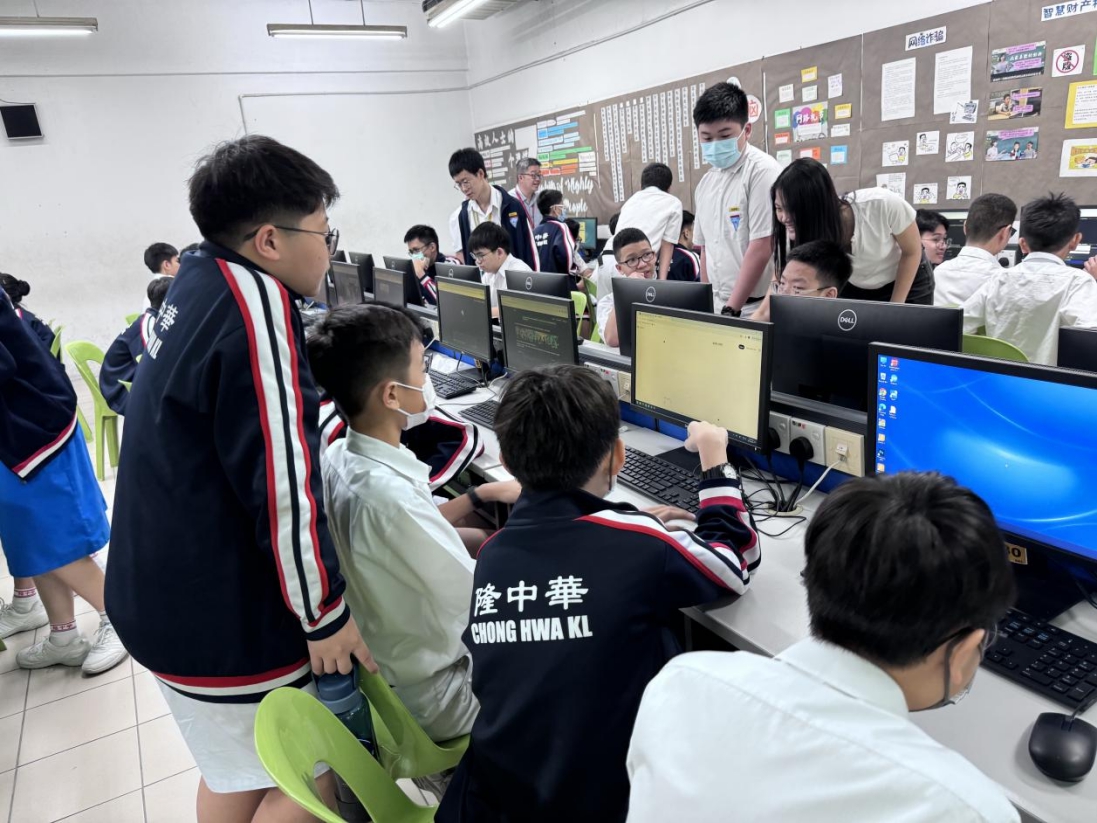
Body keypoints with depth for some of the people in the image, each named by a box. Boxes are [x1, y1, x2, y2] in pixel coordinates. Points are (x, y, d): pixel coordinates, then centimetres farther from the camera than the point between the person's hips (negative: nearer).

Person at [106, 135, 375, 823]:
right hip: (222, 614, -9)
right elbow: (280, 483, -25)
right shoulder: (256, 303, -23)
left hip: (177, 592, 9)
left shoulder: (197, 288, 6)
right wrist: (324, 610, -16)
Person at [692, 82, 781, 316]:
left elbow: (761, 249, -15)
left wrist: (731, 310, -15)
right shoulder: (706, 183, 10)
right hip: (718, 307, 6)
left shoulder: (762, 171, -10)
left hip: (754, 309, -6)